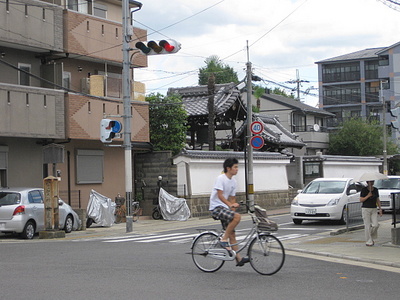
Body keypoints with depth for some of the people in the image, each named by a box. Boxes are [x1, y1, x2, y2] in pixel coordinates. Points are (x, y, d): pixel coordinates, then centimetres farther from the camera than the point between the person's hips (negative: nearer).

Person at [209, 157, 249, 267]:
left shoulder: (233, 181, 11)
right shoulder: (221, 178, -13)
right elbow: (220, 195, -21)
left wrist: (233, 208, 8)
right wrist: (230, 204, -33)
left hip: (224, 208, 8)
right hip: (216, 207, -8)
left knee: (232, 233, 5)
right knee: (237, 216, -28)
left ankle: (238, 258, 7)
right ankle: (224, 240, -18)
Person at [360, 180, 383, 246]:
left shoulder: (376, 190, 10)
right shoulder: (364, 190, -3)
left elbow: (378, 200, 15)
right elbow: (361, 200, -6)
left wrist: (380, 209, 9)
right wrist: (368, 196, -16)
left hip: (374, 209, 4)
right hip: (365, 209, -4)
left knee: (375, 225, -8)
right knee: (367, 226, -6)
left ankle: (372, 237, 18)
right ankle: (369, 241, 1)